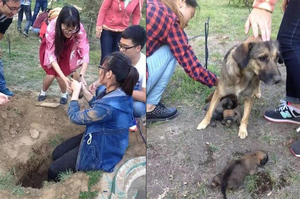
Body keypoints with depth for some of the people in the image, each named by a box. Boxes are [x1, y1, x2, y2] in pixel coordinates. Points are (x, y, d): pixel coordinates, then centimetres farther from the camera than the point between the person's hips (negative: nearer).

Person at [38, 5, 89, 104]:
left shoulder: (80, 30, -37)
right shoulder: (52, 28, -39)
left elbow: (85, 53, -37)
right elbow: (51, 55, -37)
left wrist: (81, 75, -52)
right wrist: (64, 77, -47)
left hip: (67, 51, 1)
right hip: (51, 49, 0)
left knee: (60, 76, -12)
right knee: (51, 74, -12)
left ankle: (64, 94, 21)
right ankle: (43, 92, 22)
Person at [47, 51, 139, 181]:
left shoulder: (109, 106, -39)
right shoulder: (119, 92, -11)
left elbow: (74, 117, -23)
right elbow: (97, 107, 10)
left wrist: (76, 91, -9)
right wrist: (83, 89, -1)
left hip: (101, 153, -9)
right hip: (101, 140, 9)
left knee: (53, 171, 5)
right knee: (56, 154, 20)